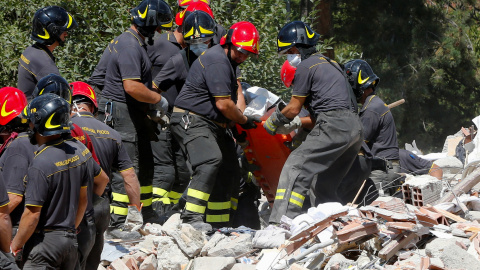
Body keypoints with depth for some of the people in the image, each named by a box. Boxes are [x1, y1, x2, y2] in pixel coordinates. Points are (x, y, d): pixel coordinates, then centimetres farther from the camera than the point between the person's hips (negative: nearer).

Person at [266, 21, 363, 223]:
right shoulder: (328, 63, 28)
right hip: (356, 129, 9)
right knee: (326, 187, 16)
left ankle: (283, 221, -27)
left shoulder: (306, 66, 0)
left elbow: (294, 108, 2)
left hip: (334, 126, -9)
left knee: (296, 167, -14)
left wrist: (273, 122, 17)